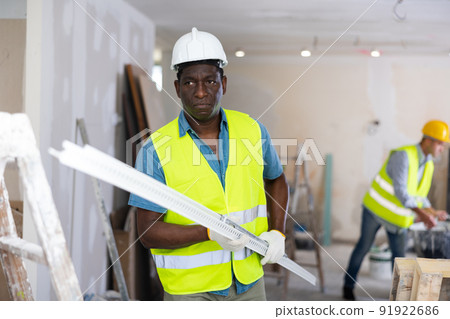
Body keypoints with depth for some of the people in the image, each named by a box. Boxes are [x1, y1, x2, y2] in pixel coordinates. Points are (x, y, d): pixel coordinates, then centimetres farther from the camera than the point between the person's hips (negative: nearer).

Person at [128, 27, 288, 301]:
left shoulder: (252, 130, -1)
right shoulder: (157, 150, -12)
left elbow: (276, 179, 18)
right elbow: (148, 232, -12)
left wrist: (277, 232, 4)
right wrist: (209, 233, -24)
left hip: (249, 281, 4)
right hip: (189, 287, -3)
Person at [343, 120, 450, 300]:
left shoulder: (428, 165, -1)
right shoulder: (403, 155, -27)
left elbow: (418, 196, 7)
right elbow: (400, 192, -33)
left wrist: (432, 213, -10)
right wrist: (422, 214, -38)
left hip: (399, 215, 6)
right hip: (377, 206, -6)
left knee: (399, 253, 1)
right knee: (364, 246, 6)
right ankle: (348, 286, 22)